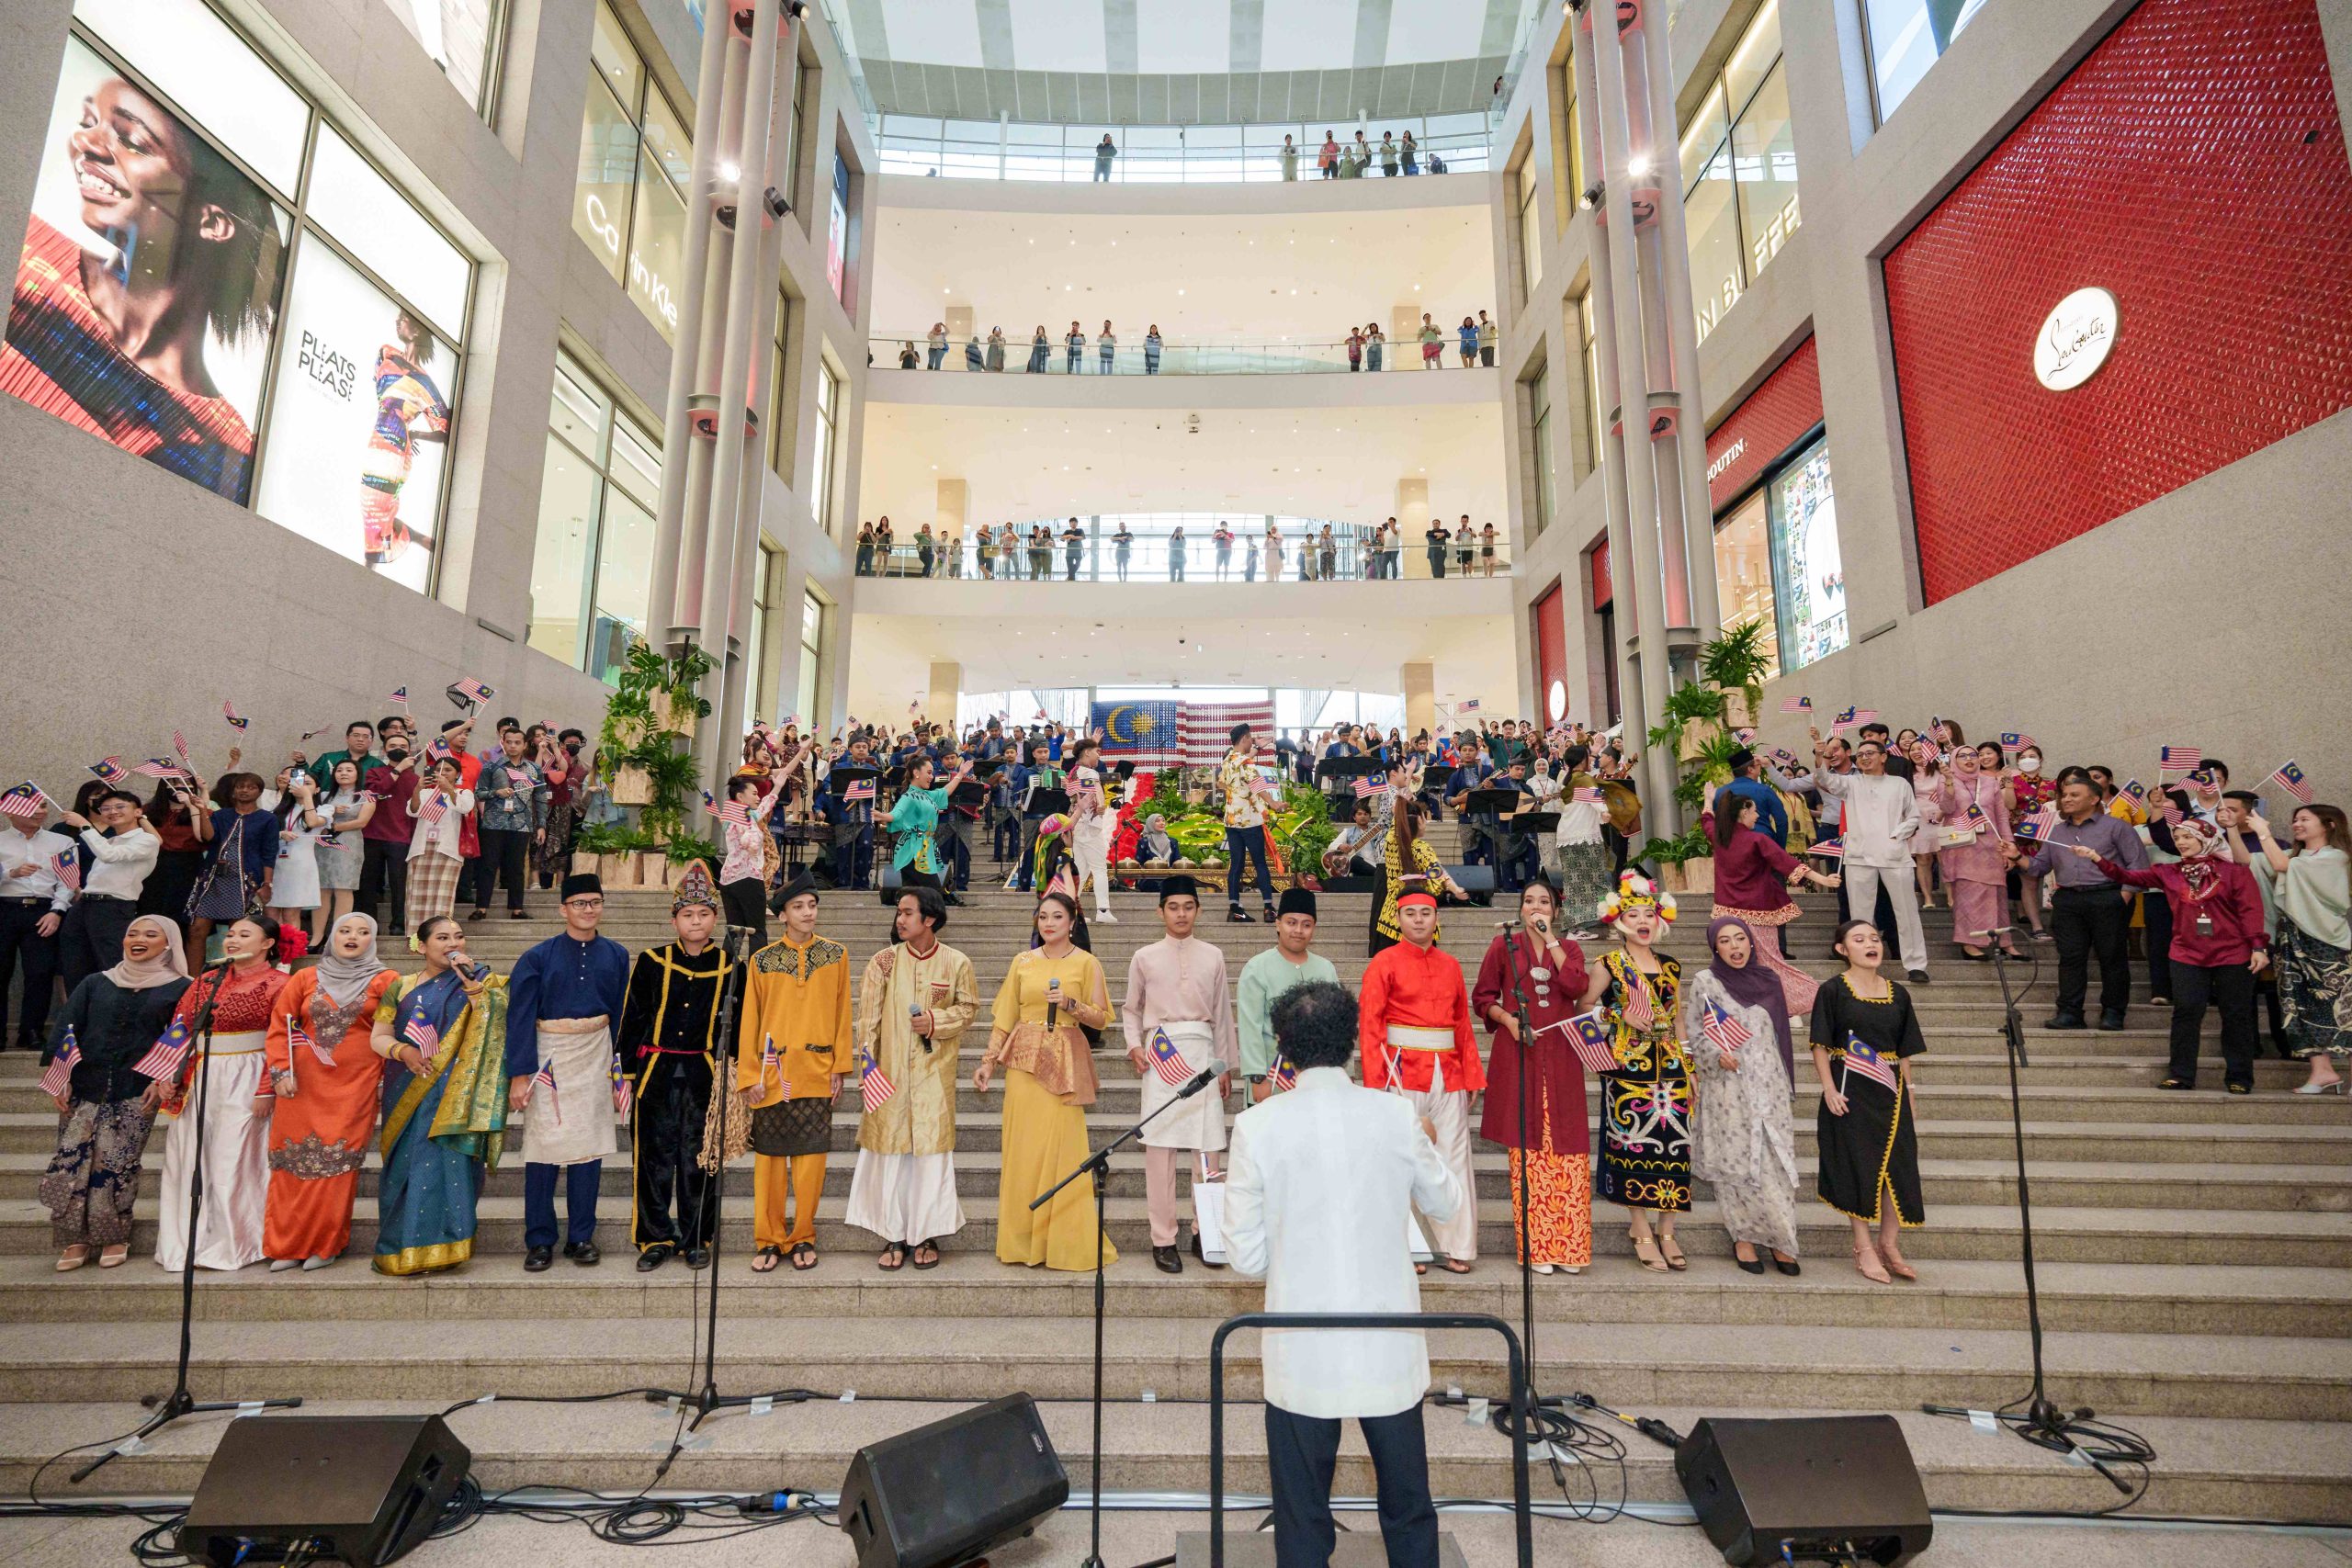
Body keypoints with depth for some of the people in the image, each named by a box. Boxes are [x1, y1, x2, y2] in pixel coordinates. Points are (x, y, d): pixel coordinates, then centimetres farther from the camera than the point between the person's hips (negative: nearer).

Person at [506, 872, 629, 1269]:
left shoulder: (615, 955, 5)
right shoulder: (538, 957, -2)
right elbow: (520, 1017, -4)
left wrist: (620, 1067, 6)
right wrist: (520, 1073, -9)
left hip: (595, 1056, 2)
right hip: (549, 1055, -2)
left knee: (589, 1145, 5)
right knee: (543, 1146, 0)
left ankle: (581, 1237, 16)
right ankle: (539, 1241, 13)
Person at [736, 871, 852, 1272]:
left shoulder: (836, 955, 4)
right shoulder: (762, 960, 2)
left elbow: (841, 1014, 6)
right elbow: (750, 1020, 3)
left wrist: (839, 1066, 2)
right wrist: (750, 1074, -2)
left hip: (818, 1073, 0)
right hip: (772, 1073, 0)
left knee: (811, 1155, 3)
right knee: (769, 1156, 5)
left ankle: (803, 1238, 17)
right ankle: (769, 1240, 18)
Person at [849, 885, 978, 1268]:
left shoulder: (956, 963, -2)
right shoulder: (883, 962, 0)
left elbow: (969, 1007, 6)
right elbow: (867, 1016, -1)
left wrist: (937, 1021, -11)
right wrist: (867, 1059, -9)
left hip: (934, 1071, -1)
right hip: (890, 1070, 1)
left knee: (931, 1149, 3)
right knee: (890, 1148, 4)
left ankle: (926, 1235, 18)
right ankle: (894, 1236, 17)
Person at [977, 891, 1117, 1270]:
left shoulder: (1086, 963, 2)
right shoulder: (1022, 962, 9)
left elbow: (1101, 1018, 1)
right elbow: (1004, 1016, 10)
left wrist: (1070, 1004, -15)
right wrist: (988, 1061, 4)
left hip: (1065, 1063, -2)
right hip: (1024, 1060, 2)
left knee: (1062, 1148, -4)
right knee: (1023, 1148, 3)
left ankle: (1065, 1242, 10)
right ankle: (1023, 1241, 15)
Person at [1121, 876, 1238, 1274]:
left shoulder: (1212, 957, 9)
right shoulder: (1145, 957, 6)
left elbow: (1222, 1013, 11)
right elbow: (1130, 1007, 13)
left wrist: (1225, 1064, 11)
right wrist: (1134, 1045, -3)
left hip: (1203, 1053, 1)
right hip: (1160, 1055, -1)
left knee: (1208, 1147, 2)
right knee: (1160, 1147, 0)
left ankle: (1205, 1232, 17)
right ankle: (1163, 1239, 10)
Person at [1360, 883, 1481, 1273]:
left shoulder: (1451, 965, 11)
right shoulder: (1383, 963, -3)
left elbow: (1463, 1025, 14)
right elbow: (1369, 1026, -7)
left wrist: (1472, 1077, 8)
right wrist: (1376, 1083, -13)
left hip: (1448, 1077, 5)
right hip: (1403, 1074, -4)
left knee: (1454, 1160, 6)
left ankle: (1454, 1247, 17)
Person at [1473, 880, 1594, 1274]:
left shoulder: (1569, 949, 13)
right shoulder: (1503, 945, 8)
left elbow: (1576, 986, -8)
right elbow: (1482, 997, 9)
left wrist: (1550, 939, -6)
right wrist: (1507, 1018, -9)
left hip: (1560, 1057, 2)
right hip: (1518, 1054, -1)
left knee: (1567, 1146, -2)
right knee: (1525, 1146, -1)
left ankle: (1568, 1246, 7)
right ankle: (1534, 1246, 7)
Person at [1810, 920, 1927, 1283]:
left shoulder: (1898, 994, 8)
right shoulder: (1833, 991, -5)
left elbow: (1904, 1052, 12)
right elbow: (1820, 1046, -7)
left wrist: (1908, 1095, 9)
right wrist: (1829, 1089, -15)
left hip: (1889, 1093, 4)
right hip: (1850, 1093, -4)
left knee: (1899, 1167, 4)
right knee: (1858, 1167, 2)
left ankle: (1888, 1245, 20)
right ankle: (1864, 1249, 13)